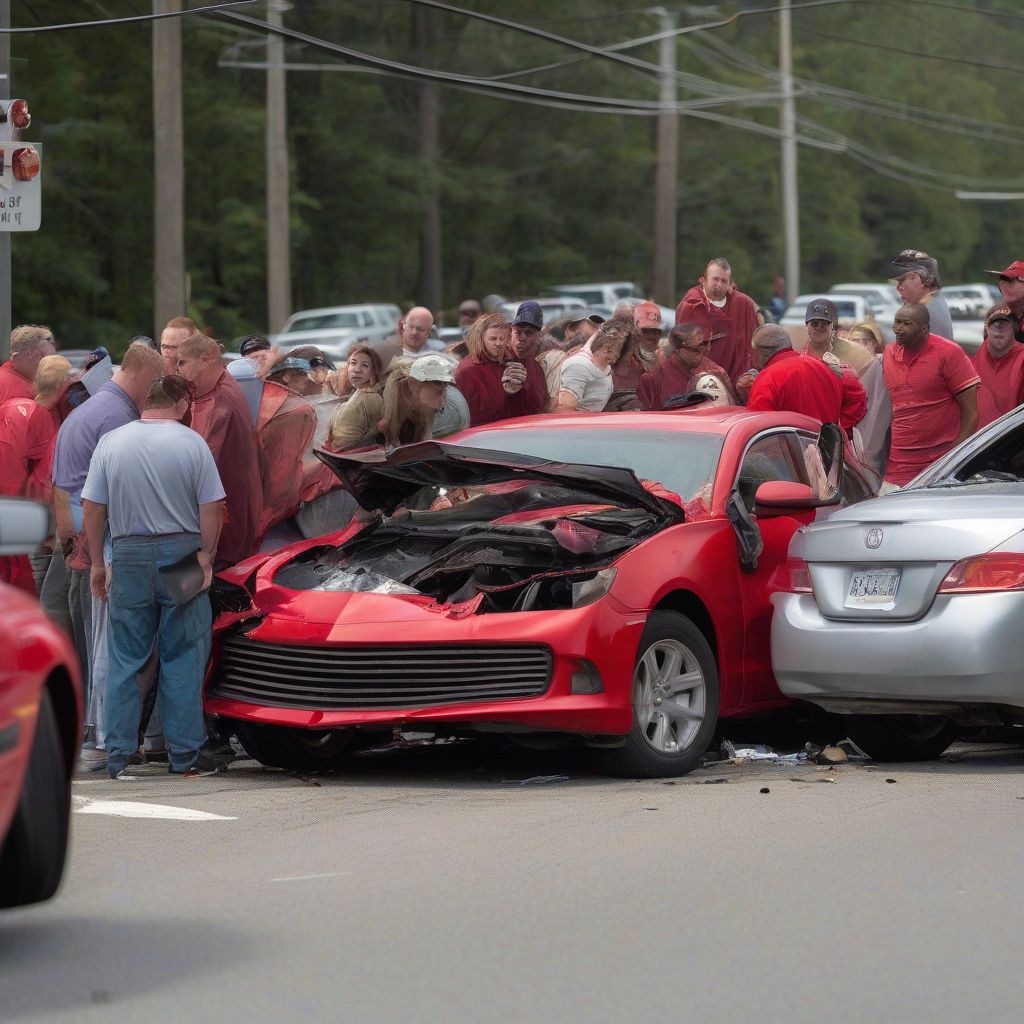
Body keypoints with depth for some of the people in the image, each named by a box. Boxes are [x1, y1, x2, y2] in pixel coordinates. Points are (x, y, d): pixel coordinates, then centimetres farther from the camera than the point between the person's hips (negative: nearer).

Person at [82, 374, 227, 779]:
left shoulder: (110, 443, 2)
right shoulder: (192, 443, -4)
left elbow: (93, 508, 3)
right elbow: (211, 508, -6)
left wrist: (97, 562, 10)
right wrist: (206, 557, 3)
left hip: (129, 556, 2)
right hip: (180, 551, -2)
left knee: (125, 660, 8)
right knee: (183, 659, 5)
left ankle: (119, 756, 6)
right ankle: (185, 754, 6)